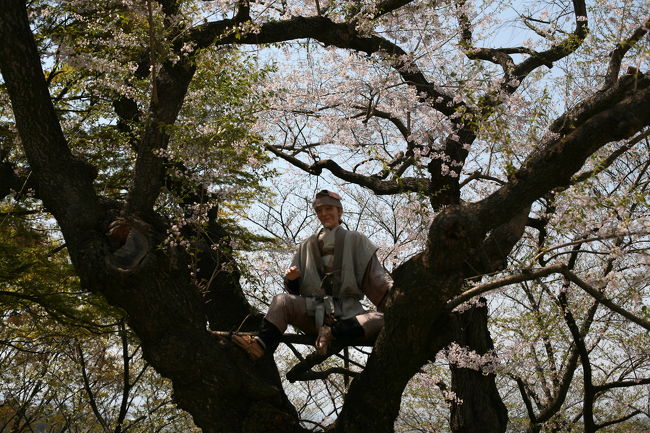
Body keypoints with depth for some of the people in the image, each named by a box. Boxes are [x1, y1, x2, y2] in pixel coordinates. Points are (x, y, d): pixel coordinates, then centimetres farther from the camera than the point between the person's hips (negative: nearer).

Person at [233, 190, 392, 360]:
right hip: (313, 311, 2)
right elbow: (294, 289, 19)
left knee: (382, 319, -30)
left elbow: (377, 276, 6)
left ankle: (332, 331, -33)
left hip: (348, 313, -2)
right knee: (282, 300, -25)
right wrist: (291, 279, -5)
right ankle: (262, 344, -46)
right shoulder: (307, 246, 21)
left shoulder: (355, 241, 15)